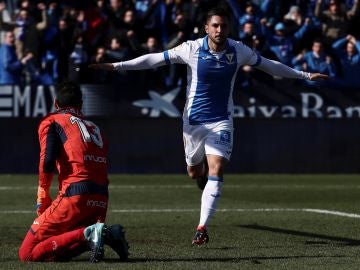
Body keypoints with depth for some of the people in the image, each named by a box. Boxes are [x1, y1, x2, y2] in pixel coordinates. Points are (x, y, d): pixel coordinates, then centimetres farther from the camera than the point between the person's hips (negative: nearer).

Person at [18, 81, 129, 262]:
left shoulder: (52, 122, 10)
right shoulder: (95, 127, 27)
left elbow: (47, 161, -8)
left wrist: (42, 197, 1)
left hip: (76, 198, -6)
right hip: (102, 202, 6)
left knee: (27, 254, -5)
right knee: (59, 253, 20)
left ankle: (87, 234, -23)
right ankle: (108, 234, -4)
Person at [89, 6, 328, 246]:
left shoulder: (239, 51, -6)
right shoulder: (191, 49, -12)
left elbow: (268, 65, 9)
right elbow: (155, 59, -8)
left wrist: (305, 75, 12)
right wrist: (116, 66, -13)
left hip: (221, 121, 0)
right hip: (194, 119, 0)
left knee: (216, 170, -18)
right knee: (194, 172, 14)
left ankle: (203, 227, -18)